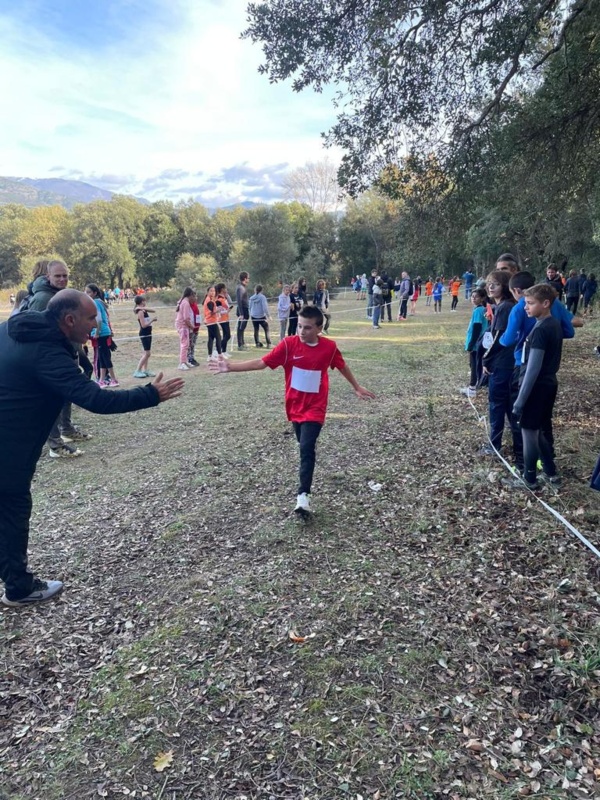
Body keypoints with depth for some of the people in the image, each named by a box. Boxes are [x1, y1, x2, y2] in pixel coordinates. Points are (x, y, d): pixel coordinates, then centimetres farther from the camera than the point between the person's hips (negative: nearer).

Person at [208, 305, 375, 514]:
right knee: (305, 447, 16)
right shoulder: (289, 344, -12)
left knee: (307, 447, -16)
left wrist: (357, 388, 22)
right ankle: (306, 488, 38)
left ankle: (303, 495, -14)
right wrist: (230, 367, -17)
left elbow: (342, 367, 11)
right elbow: (261, 363, -10)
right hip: (295, 406, 2)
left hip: (315, 407, -2)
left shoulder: (329, 347, -9)